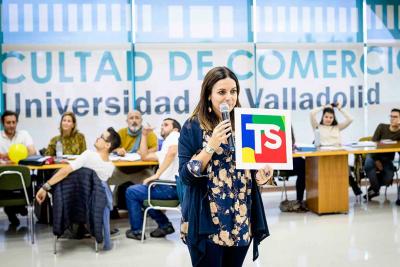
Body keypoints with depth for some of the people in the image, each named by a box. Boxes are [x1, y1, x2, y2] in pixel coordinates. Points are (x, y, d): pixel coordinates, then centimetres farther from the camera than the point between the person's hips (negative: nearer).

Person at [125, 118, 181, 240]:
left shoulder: (174, 135, -1)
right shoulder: (164, 150, 28)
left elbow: (172, 152, -22)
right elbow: (145, 156, 29)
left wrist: (157, 175, -23)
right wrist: (144, 135, 28)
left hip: (172, 187, -10)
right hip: (169, 186, 10)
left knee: (131, 192, 0)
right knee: (140, 192, 26)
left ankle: (136, 231, 10)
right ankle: (165, 225, 19)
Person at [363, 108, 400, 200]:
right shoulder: (382, 127, -3)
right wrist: (376, 160, -16)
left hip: (387, 159, 0)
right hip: (375, 155, 0)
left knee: (388, 178, -26)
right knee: (368, 165, -35)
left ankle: (373, 188, 7)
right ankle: (375, 189, -11)